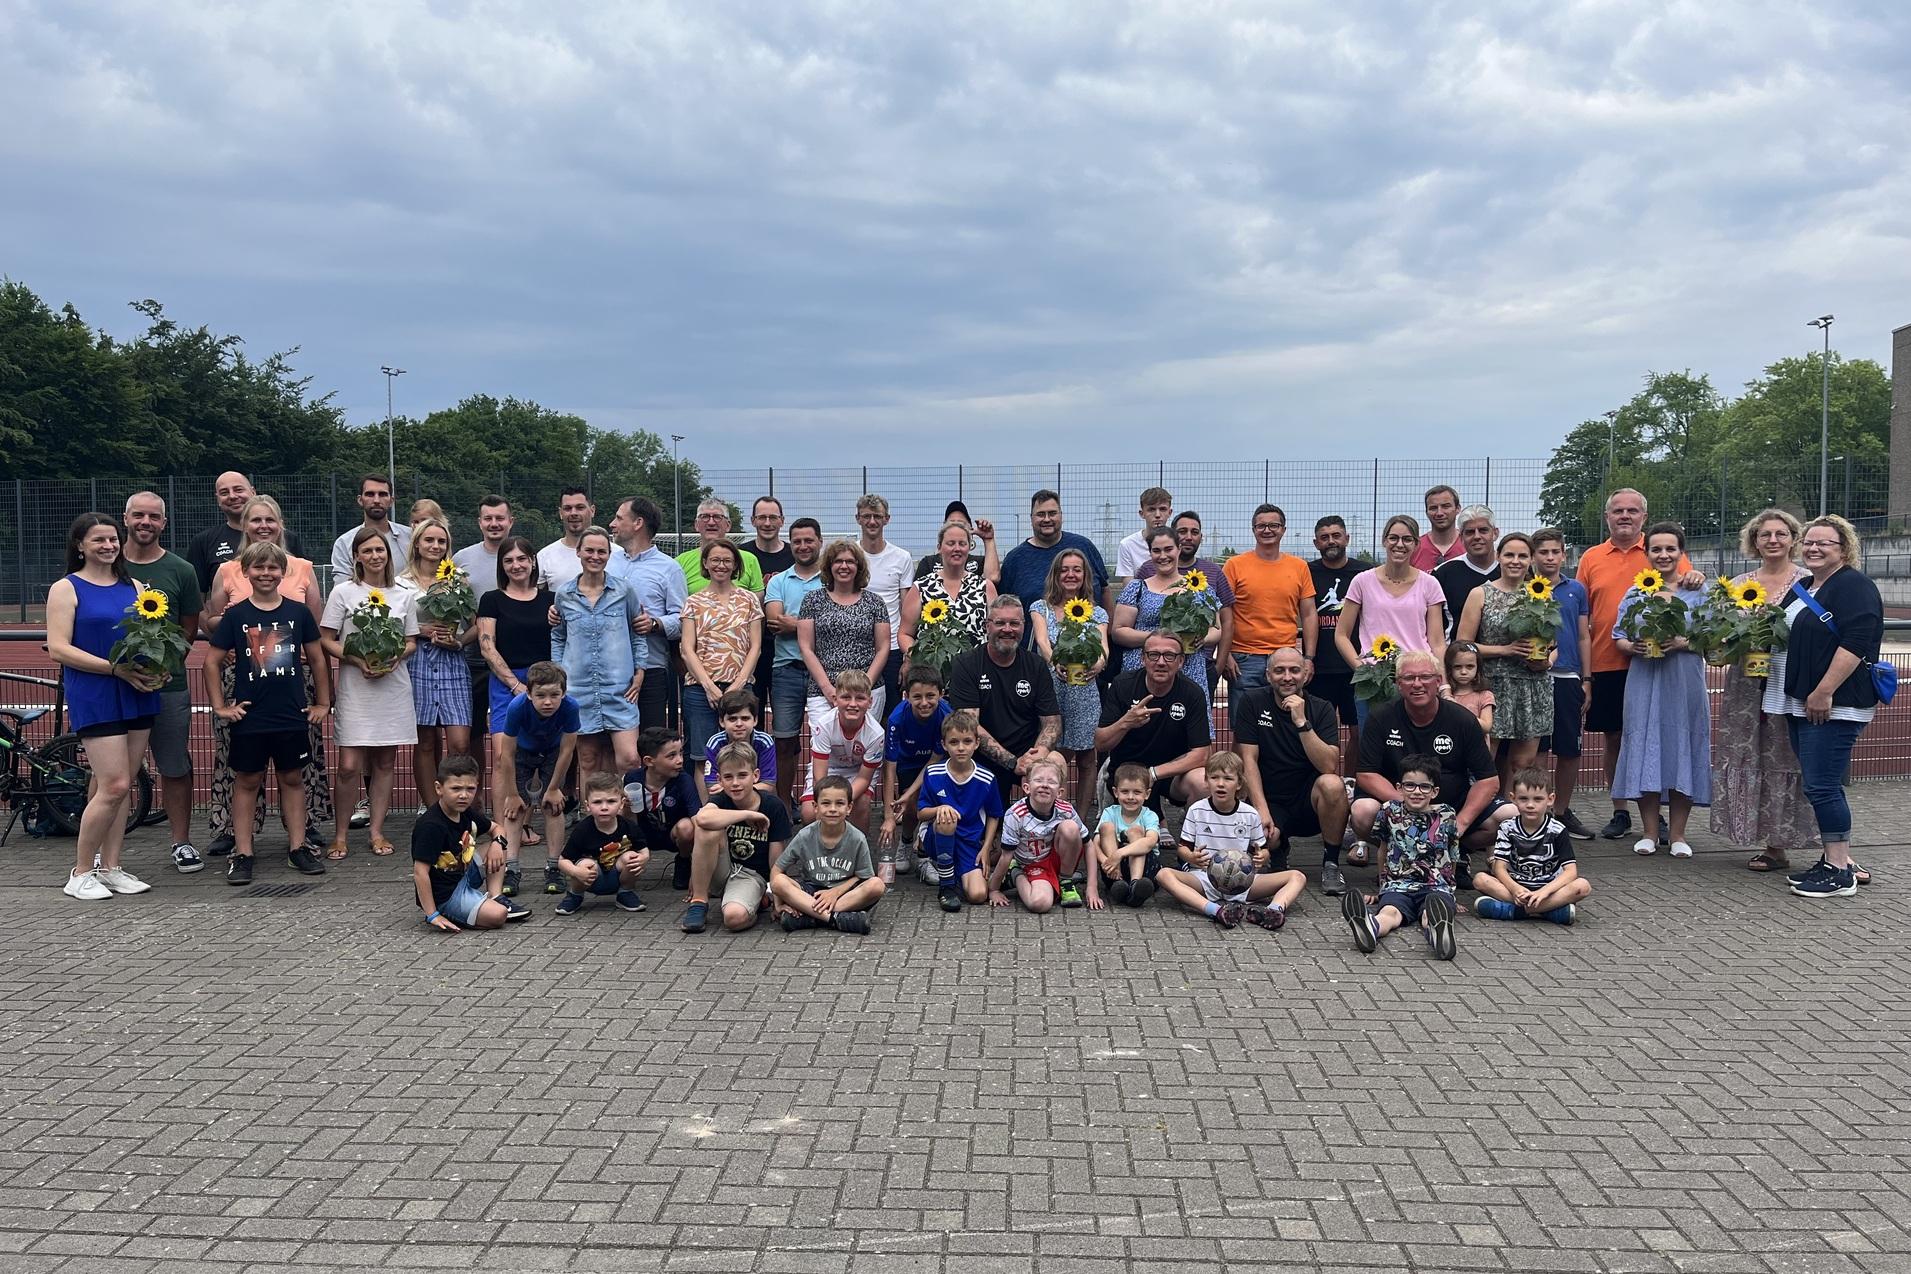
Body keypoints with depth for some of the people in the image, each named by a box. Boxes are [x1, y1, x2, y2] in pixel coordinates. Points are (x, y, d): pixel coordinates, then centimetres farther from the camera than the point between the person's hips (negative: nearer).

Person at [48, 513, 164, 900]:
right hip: (95, 697, -5)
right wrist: (116, 668, -18)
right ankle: (81, 873, 3)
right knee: (114, 786, -11)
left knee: (119, 787, 8)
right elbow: (58, 649, -10)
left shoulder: (133, 587, 13)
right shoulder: (66, 589, -1)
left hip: (138, 694, 5)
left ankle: (110, 867, 15)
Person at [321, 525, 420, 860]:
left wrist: (394, 659, -8)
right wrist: (358, 660, -16)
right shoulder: (343, 592, 1)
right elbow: (326, 641, -1)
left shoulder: (405, 595, 9)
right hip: (355, 686, -3)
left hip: (393, 687, 3)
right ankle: (340, 835, 5)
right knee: (349, 765, -7)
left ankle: (377, 832, 15)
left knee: (385, 762, 6)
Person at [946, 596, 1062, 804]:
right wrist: (1013, 762, -20)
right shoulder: (965, 665, -3)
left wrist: (1040, 752, -19)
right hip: (984, 762, -3)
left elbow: (1052, 722, 5)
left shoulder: (1036, 666, 8)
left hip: (1027, 757, 3)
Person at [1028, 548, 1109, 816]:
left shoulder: (1097, 613, 10)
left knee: (1086, 759, 3)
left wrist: (1100, 662, -33)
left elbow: (1103, 645, -8)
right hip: (1050, 690, -1)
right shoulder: (1041, 608, 7)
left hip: (1084, 693, 1)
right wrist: (1055, 663, -34)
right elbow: (1042, 641, -12)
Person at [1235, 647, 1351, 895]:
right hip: (1268, 800, 0)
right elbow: (1248, 759, -7)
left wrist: (1301, 722, -26)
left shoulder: (1321, 709, -3)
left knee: (1332, 785, -33)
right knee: (1263, 837, -32)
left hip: (1309, 802, 0)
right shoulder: (1254, 703, -2)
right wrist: (1261, 810, -17)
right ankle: (1279, 851, 9)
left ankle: (1331, 863, -11)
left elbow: (1330, 767, -18)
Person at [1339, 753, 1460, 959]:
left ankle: (1437, 931, -73)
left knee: (1432, 913, -37)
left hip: (1437, 887, 0)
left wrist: (1449, 891, 22)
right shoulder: (1389, 813, 10)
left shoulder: (1446, 817, 9)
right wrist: (1382, 888, 25)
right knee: (1390, 911, -35)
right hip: (1398, 885, 0)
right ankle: (1370, 928, -70)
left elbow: (1452, 859, 20)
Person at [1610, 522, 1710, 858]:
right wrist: (1633, 647, -11)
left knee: (1682, 747, 1)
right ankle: (1649, 832, 11)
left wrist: (1684, 643, -16)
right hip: (1644, 683, 1)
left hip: (1684, 683, -1)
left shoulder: (1698, 592, 4)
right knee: (1645, 748, 1)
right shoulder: (1634, 593, 9)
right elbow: (1618, 638, 10)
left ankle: (1678, 834, 11)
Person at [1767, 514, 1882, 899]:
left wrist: (1824, 692, -23)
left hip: (1833, 705, -9)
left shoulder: (1855, 586, -10)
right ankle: (1838, 860, 21)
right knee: (1822, 786, 13)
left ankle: (1840, 872, -2)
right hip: (1800, 704, 9)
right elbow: (1786, 638, 31)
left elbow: (1855, 642, -21)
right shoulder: (1801, 589, 18)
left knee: (1822, 787, -10)